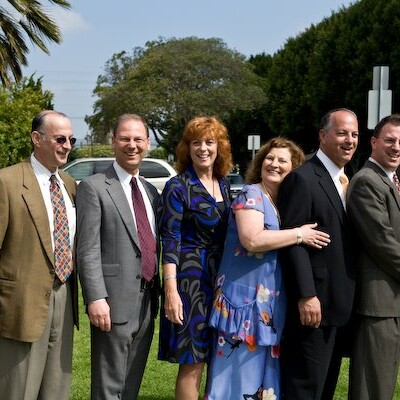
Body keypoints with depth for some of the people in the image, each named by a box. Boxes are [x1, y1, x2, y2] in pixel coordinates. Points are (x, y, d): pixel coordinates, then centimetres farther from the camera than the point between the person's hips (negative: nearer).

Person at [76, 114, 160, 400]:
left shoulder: (151, 191, 16)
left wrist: (157, 292, 14)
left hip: (147, 302, 7)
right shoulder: (93, 187, -6)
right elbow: (88, 249, -13)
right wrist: (96, 298, -20)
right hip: (114, 302, -7)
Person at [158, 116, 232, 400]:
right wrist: (171, 290, -20)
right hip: (191, 278, -6)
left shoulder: (224, 185, 11)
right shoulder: (178, 187, -8)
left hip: (223, 277, 6)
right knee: (193, 362, -2)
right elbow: (170, 240, -12)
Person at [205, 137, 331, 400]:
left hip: (273, 299, 8)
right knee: (241, 365, -4)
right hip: (246, 294, -8)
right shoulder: (251, 195, -9)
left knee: (265, 366, 11)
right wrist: (299, 234, -18)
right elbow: (252, 240, -24)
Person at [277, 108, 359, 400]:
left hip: (342, 305, 9)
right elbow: (292, 242, -18)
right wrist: (306, 296, -21)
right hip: (315, 303, -9)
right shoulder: (303, 179, -13)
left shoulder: (346, 181, 14)